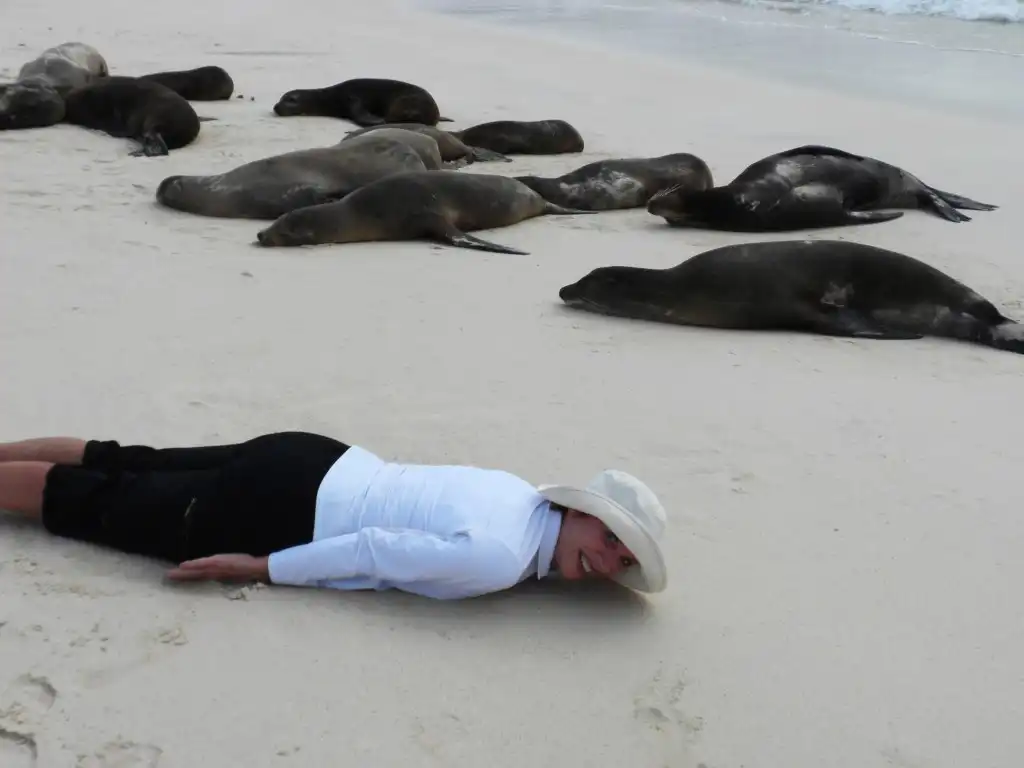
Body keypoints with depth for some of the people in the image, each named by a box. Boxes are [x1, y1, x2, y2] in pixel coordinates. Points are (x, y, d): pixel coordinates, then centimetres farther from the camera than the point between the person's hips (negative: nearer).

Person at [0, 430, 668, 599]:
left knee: (120, 465, 19)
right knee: (93, 501, 8)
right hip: (284, 510, -7)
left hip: (309, 468, 8)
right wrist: (261, 567, -13)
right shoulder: (499, 558, -24)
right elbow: (371, 550, -21)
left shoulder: (521, 494, 2)